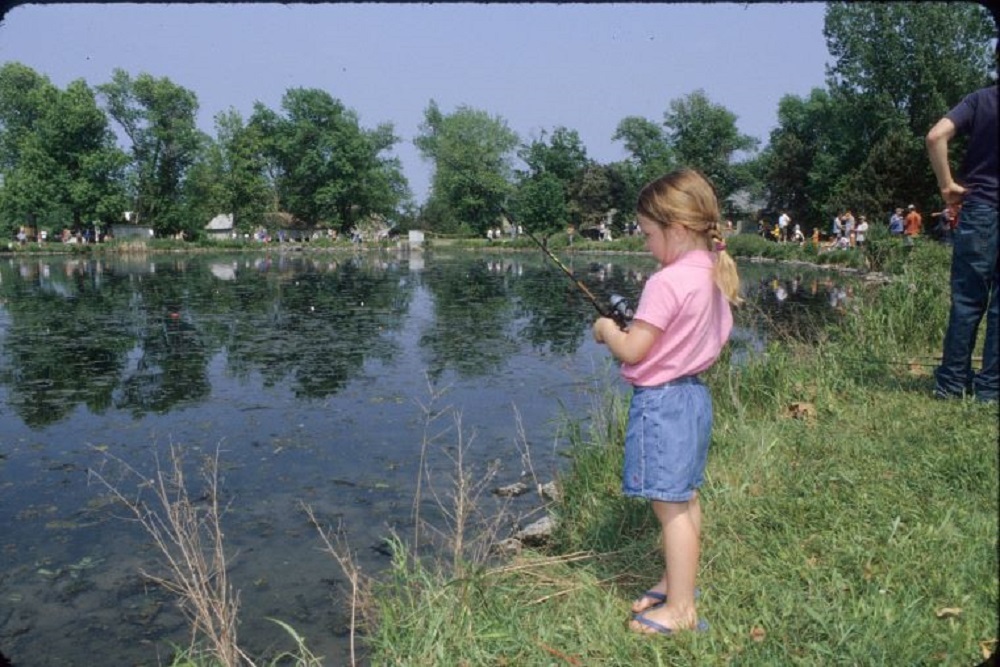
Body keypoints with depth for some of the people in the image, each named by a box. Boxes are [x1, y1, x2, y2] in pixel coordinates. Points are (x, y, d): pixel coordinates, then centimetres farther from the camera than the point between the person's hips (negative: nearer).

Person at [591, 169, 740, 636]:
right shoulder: (716, 276, 5)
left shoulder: (666, 282, -22)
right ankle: (674, 583, 35)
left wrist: (606, 328, -2)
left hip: (660, 401, -10)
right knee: (685, 498, 19)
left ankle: (680, 610, 10)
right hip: (693, 393, 10)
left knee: (670, 506, -1)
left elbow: (630, 351, -21)